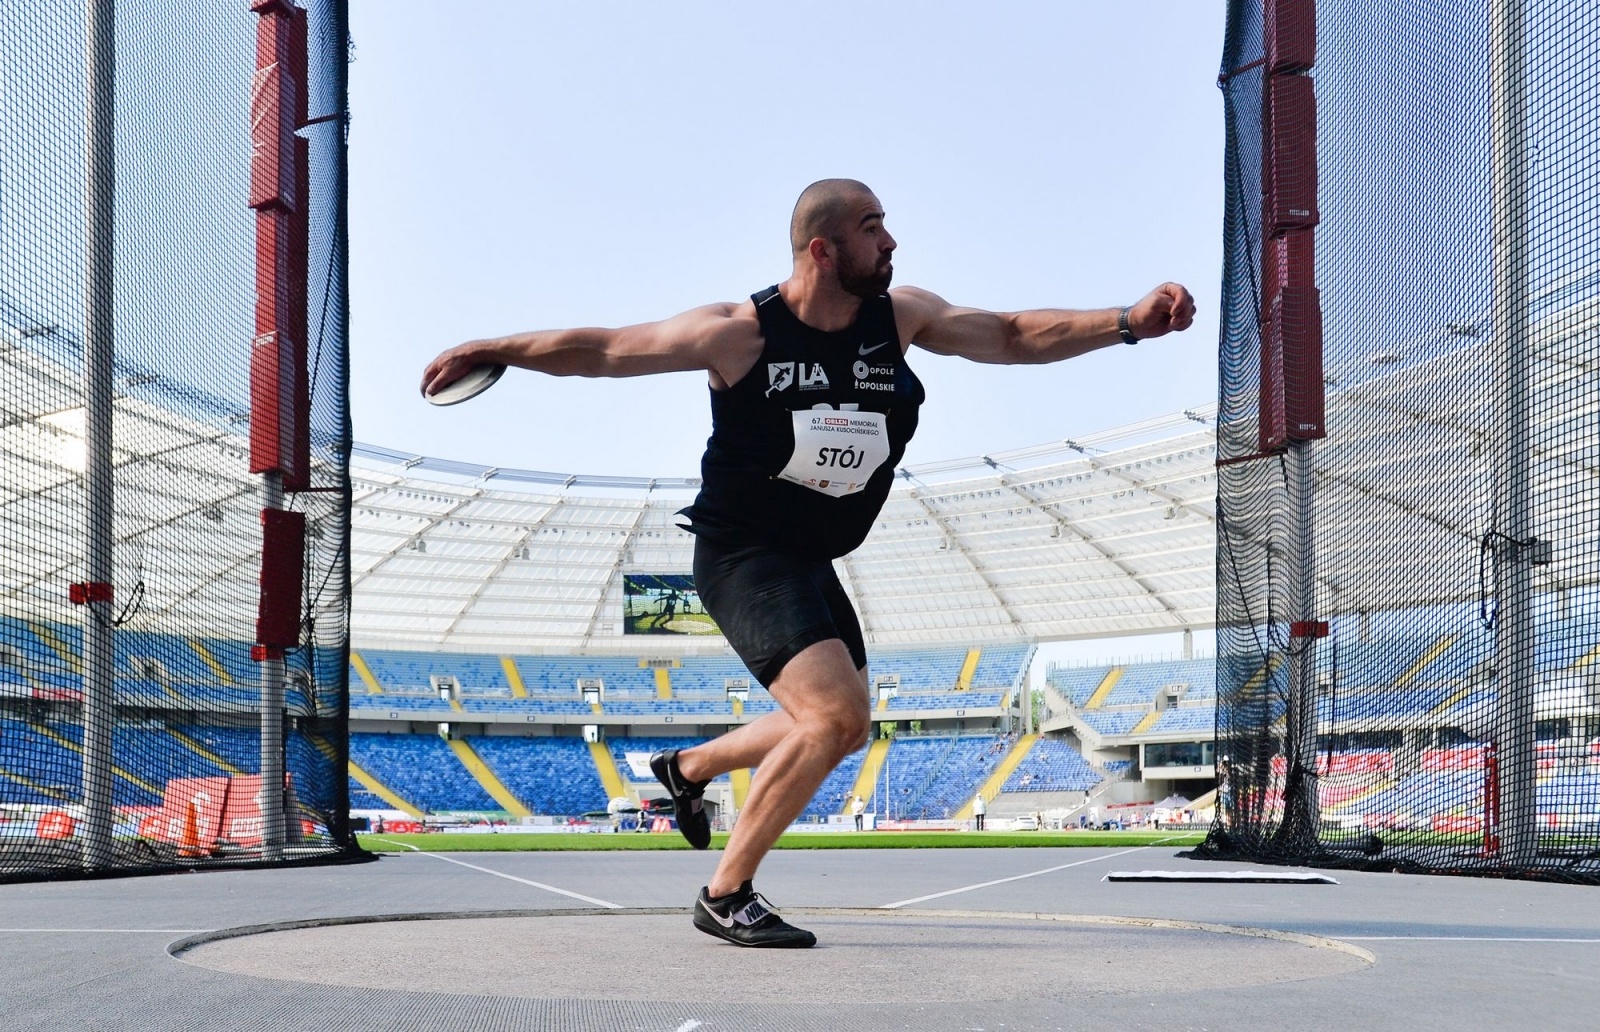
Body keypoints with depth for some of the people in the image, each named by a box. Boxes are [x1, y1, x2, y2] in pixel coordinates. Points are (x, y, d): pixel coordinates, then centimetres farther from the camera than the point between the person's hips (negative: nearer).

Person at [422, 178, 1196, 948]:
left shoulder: (901, 316, -5)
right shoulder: (741, 332, -18)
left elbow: (1014, 337, -2)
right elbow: (602, 349, -9)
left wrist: (1129, 322, -14)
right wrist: (487, 351, -10)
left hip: (810, 562, 8)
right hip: (740, 555, -8)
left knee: (844, 728, 19)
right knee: (836, 712, -24)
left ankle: (689, 766, 43)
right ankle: (726, 896, -9)